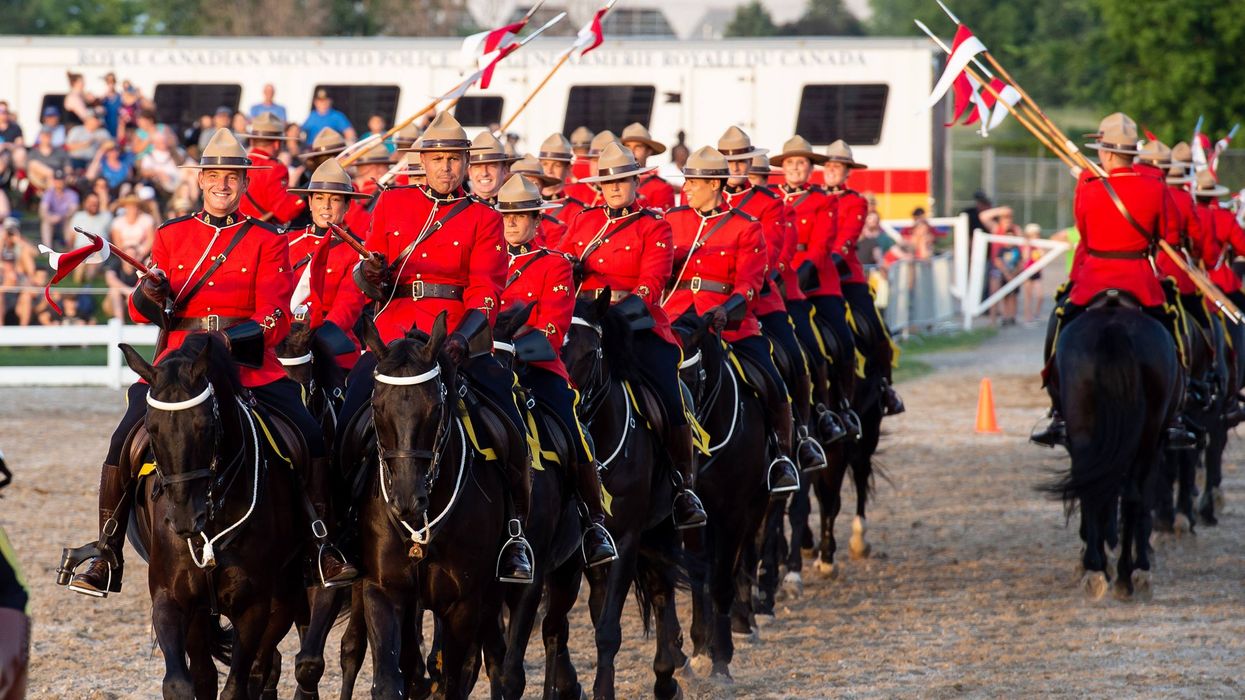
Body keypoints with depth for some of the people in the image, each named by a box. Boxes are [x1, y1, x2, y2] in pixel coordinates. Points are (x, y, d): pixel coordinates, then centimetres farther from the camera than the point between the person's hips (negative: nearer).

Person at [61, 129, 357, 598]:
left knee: (310, 437, -17)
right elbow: (141, 313, 10)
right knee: (124, 441, -17)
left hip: (251, 364, -1)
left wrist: (236, 340, -23)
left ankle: (321, 546, -1)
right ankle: (106, 556, -8)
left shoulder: (267, 241, 6)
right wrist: (149, 294, -15)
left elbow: (275, 317, -3)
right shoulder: (171, 236, 11)